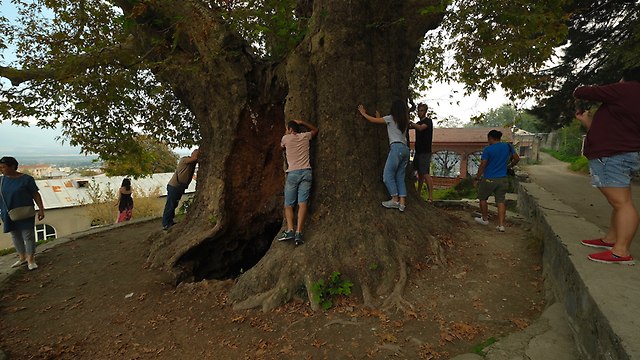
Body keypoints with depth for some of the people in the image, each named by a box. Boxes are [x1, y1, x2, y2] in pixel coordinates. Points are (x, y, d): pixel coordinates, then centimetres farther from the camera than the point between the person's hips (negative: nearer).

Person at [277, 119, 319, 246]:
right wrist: (302, 123, 34)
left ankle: (290, 230, -14)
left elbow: (282, 146, 30)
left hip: (293, 173, -2)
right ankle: (299, 233, -18)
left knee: (288, 204, 3)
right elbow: (315, 130, 35)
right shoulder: (305, 136, 13)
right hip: (306, 172, 2)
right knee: (302, 203, -8)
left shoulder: (286, 138, 7)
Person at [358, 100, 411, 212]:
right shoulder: (405, 121, 22)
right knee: (400, 177, 6)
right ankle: (402, 203, 0)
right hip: (405, 149, 8)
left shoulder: (391, 118, 4)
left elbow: (373, 120, 10)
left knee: (388, 175, -3)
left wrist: (363, 113, 25)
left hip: (396, 147, -8)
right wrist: (380, 118, 41)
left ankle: (395, 200, -6)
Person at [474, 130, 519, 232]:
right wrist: (509, 166, 26)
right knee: (501, 201, 8)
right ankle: (501, 225, 3)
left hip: (489, 179, -5)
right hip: (503, 179, 5)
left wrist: (478, 176, 0)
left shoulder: (488, 150, -14)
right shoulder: (508, 146, 1)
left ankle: (485, 219, 29)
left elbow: (483, 165, -14)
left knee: (483, 198, 17)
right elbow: (517, 158, 9)